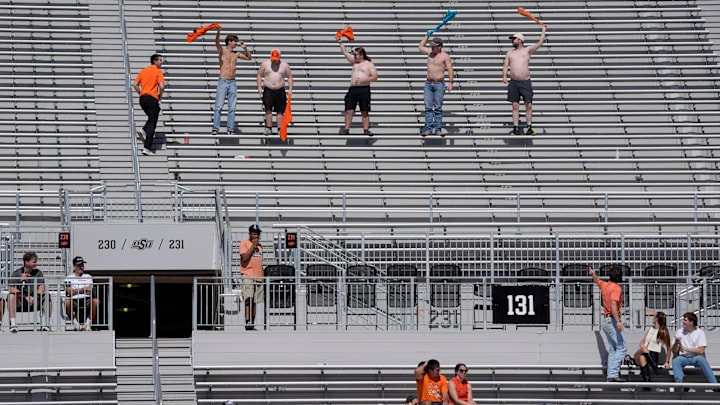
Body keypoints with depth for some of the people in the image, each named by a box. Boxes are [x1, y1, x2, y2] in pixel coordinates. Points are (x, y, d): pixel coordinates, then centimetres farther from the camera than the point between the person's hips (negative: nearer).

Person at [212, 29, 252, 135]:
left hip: (232, 83, 5)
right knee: (219, 107, -8)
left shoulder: (236, 54, 13)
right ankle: (215, 128, -9)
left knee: (232, 108, 2)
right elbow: (217, 43, -21)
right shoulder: (222, 51, -1)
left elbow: (249, 58, 23)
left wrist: (245, 48, 6)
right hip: (223, 82, -5)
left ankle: (230, 129, 2)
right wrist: (218, 32, -39)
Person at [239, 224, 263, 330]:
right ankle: (248, 322, -23)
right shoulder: (244, 244, 0)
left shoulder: (259, 246, 20)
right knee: (249, 299, -17)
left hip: (258, 277, 6)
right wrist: (253, 245, -13)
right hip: (248, 275, -6)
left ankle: (252, 324, 5)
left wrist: (262, 278, 19)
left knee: (255, 302, 4)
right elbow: (244, 257, -16)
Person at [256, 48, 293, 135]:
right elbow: (259, 75, 10)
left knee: (280, 111, 1)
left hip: (280, 91, 1)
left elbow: (289, 77, 10)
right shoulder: (265, 64, 4)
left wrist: (290, 89, 0)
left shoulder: (285, 65, 5)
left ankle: (280, 129, 4)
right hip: (268, 90, -1)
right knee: (268, 109, -12)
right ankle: (269, 128, -7)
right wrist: (259, 87, 0)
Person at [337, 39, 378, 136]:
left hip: (364, 89, -5)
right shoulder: (355, 62, 18)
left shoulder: (369, 64, 1)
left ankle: (366, 129, -3)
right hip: (352, 89, 5)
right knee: (349, 110, -2)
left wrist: (363, 80, -16)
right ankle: (346, 129, -1)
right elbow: (345, 53, 22)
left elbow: (374, 77, -7)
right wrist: (340, 42, 17)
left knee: (364, 111, -3)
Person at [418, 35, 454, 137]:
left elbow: (450, 70, -11)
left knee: (438, 108, -3)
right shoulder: (430, 51, 9)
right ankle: (428, 129, -4)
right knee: (428, 107, -2)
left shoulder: (445, 56, -7)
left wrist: (450, 82, -21)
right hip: (428, 84, 5)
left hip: (439, 84, -5)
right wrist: (427, 36, 21)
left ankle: (438, 129, -2)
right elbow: (420, 46, 27)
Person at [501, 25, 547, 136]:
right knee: (515, 106, 1)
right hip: (514, 83, 3)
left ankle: (529, 127, -1)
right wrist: (504, 76, -7)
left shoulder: (527, 50, 6)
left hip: (525, 82, -3)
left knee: (528, 105, -5)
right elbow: (505, 65, 10)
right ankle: (516, 128, 1)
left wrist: (543, 30, -1)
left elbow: (540, 43, 0)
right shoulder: (510, 53, 15)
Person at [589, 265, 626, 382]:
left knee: (613, 349, 12)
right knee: (622, 347, -10)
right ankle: (614, 373, -21)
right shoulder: (616, 288, -15)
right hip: (612, 320, -9)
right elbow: (613, 305, -28)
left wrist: (593, 274, 55)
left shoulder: (604, 285, 9)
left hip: (605, 320, 9)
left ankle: (611, 375, 7)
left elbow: (597, 280, 33)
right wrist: (618, 321, -36)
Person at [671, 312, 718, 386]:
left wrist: (685, 349, -14)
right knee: (675, 360, -30)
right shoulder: (679, 332, 8)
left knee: (701, 359, -35)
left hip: (696, 357, -2)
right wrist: (676, 343, -14)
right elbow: (674, 352, 7)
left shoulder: (700, 333, -1)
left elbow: (701, 351, -11)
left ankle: (714, 385, -35)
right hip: (683, 357, 2)